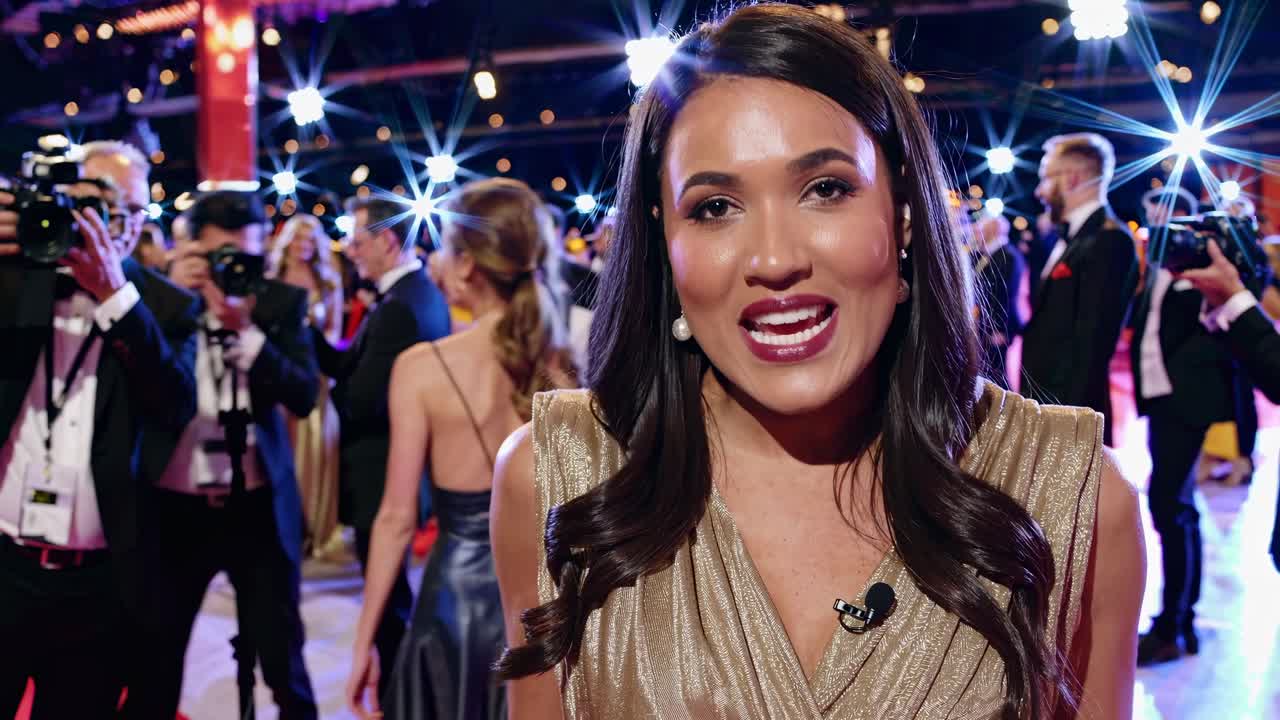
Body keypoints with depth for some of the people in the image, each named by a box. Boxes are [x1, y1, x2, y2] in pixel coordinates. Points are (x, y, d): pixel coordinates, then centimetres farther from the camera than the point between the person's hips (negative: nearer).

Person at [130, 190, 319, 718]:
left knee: (281, 658, 5)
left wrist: (245, 328, -20)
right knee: (154, 655, 8)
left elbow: (303, 395, -9)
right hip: (174, 505, 0)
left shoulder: (282, 302, 0)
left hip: (259, 506, 0)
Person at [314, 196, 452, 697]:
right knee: (395, 596, 23)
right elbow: (349, 366, 6)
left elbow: (359, 401, -26)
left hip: (382, 478, -10)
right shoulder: (422, 293, 7)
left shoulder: (398, 308, -24)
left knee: (386, 600, 2)